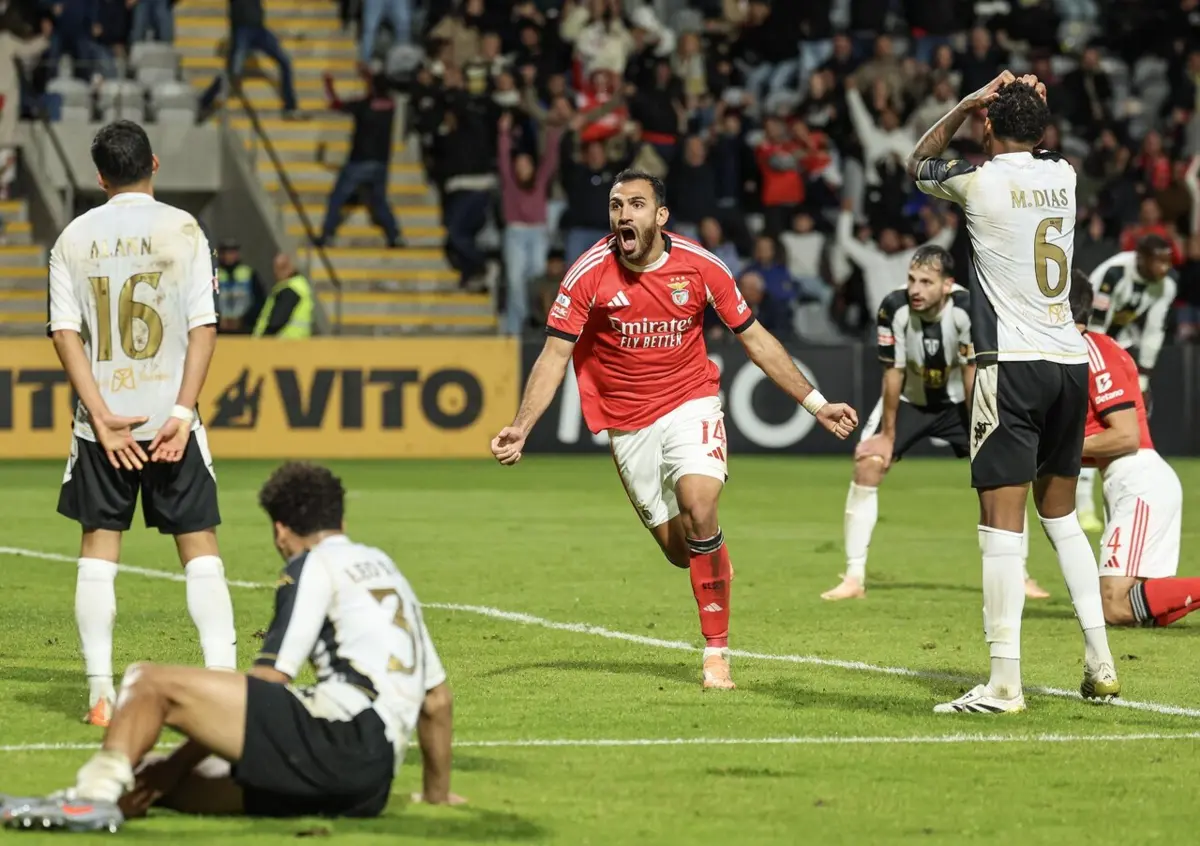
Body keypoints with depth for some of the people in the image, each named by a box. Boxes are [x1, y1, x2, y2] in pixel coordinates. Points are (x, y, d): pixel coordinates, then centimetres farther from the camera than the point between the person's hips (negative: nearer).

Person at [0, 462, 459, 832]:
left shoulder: (315, 564, 7)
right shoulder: (388, 571, 31)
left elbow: (267, 683, 0)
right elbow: (438, 699, 33)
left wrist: (175, 766, 4)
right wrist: (438, 791, 46)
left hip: (341, 736, -8)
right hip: (372, 788, 8)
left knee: (150, 682, -9)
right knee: (169, 782, 12)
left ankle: (95, 794, -28)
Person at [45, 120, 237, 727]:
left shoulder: (75, 238, 4)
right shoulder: (181, 229, -2)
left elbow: (65, 333, -3)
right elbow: (203, 327, -8)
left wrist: (101, 415, -7)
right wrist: (183, 413, -10)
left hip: (102, 417, 2)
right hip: (168, 413, -2)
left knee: (99, 546, 7)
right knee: (198, 545, 4)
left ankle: (100, 692, 2)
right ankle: (223, 677, -5)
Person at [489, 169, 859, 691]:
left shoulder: (700, 266, -9)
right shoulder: (589, 274, -11)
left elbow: (754, 339, 2)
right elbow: (555, 355, -8)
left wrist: (815, 404, 2)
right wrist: (520, 427, -20)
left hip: (691, 402, -1)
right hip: (627, 422, 1)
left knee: (699, 510, -25)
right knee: (680, 551, 0)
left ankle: (717, 651, -14)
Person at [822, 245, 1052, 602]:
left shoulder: (968, 310, -30)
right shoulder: (894, 308, -28)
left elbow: (972, 373, -21)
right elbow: (894, 373, -18)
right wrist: (888, 435, -12)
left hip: (958, 400, 0)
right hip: (907, 399, 0)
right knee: (867, 465, -16)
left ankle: (1019, 576, 5)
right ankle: (854, 579, -9)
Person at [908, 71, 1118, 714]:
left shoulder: (979, 182, -7)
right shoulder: (1064, 176, 8)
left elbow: (918, 163, 15)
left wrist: (969, 103, 14)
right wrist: (1030, 105, 20)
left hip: (1012, 363, -6)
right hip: (1070, 362, 6)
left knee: (1002, 520, -8)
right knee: (1059, 512, 19)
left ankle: (1005, 681, -15)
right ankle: (1100, 664, 15)